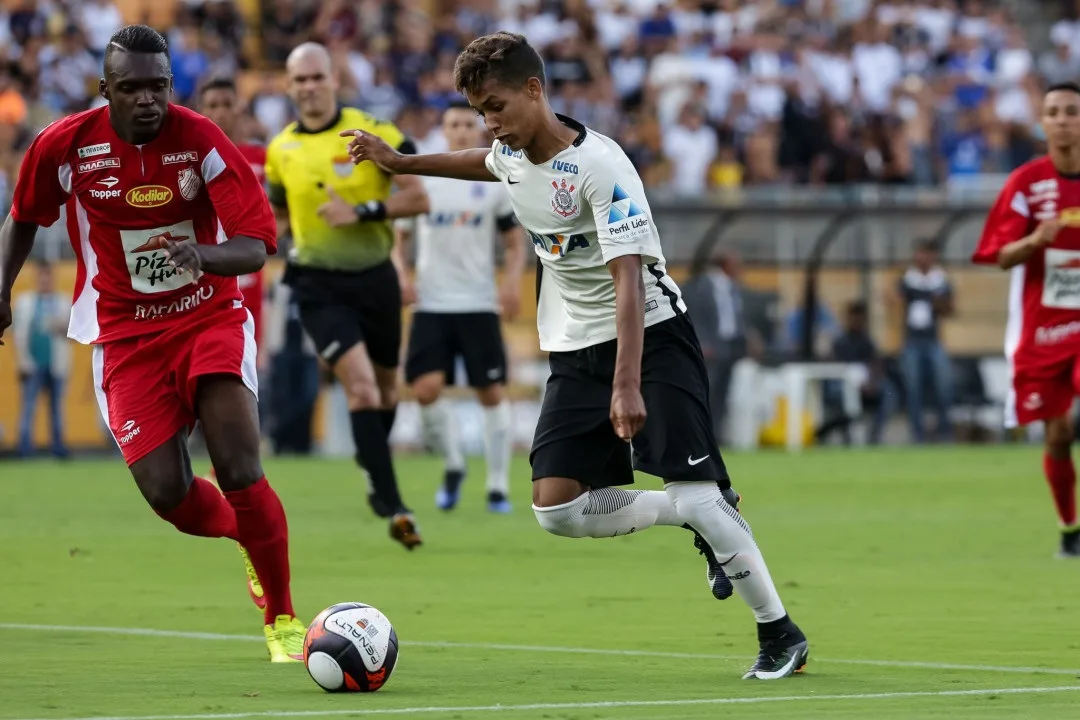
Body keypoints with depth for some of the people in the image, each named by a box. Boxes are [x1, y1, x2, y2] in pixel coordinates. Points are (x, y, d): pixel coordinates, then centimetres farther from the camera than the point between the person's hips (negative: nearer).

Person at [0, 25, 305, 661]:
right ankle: (251, 539, 24)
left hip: (210, 316, -1)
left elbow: (258, 246, -18)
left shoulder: (203, 141, -15)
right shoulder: (65, 145, -9)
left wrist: (202, 255, -38)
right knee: (168, 495, -11)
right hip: (125, 335, 1)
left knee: (241, 474, -17)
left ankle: (283, 621, 0)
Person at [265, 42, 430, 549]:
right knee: (360, 385, -19)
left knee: (385, 388, 15)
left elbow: (417, 197, -11)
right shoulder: (280, 149, 3)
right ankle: (393, 507, -19)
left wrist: (361, 211, -21)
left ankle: (373, 468, 46)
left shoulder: (373, 133, -7)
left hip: (375, 278, 1)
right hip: (319, 285, -1)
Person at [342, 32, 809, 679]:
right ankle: (701, 520, 11)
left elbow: (628, 281, -30)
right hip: (575, 352, 7)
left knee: (695, 490, -17)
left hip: (650, 335, -7)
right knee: (556, 509, -7)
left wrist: (627, 387, -38)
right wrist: (400, 162, 32)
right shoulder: (511, 154, 1)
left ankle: (781, 635, -3)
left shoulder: (598, 165, -23)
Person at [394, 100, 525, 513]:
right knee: (425, 389, -14)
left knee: (491, 393, -2)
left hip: (480, 304, 0)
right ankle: (453, 465, 10)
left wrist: (513, 281, -9)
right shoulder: (422, 180, 5)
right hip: (431, 304, 0)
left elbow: (515, 243, 9)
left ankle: (498, 486, 8)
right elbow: (399, 236, 13)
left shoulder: (495, 183, 4)